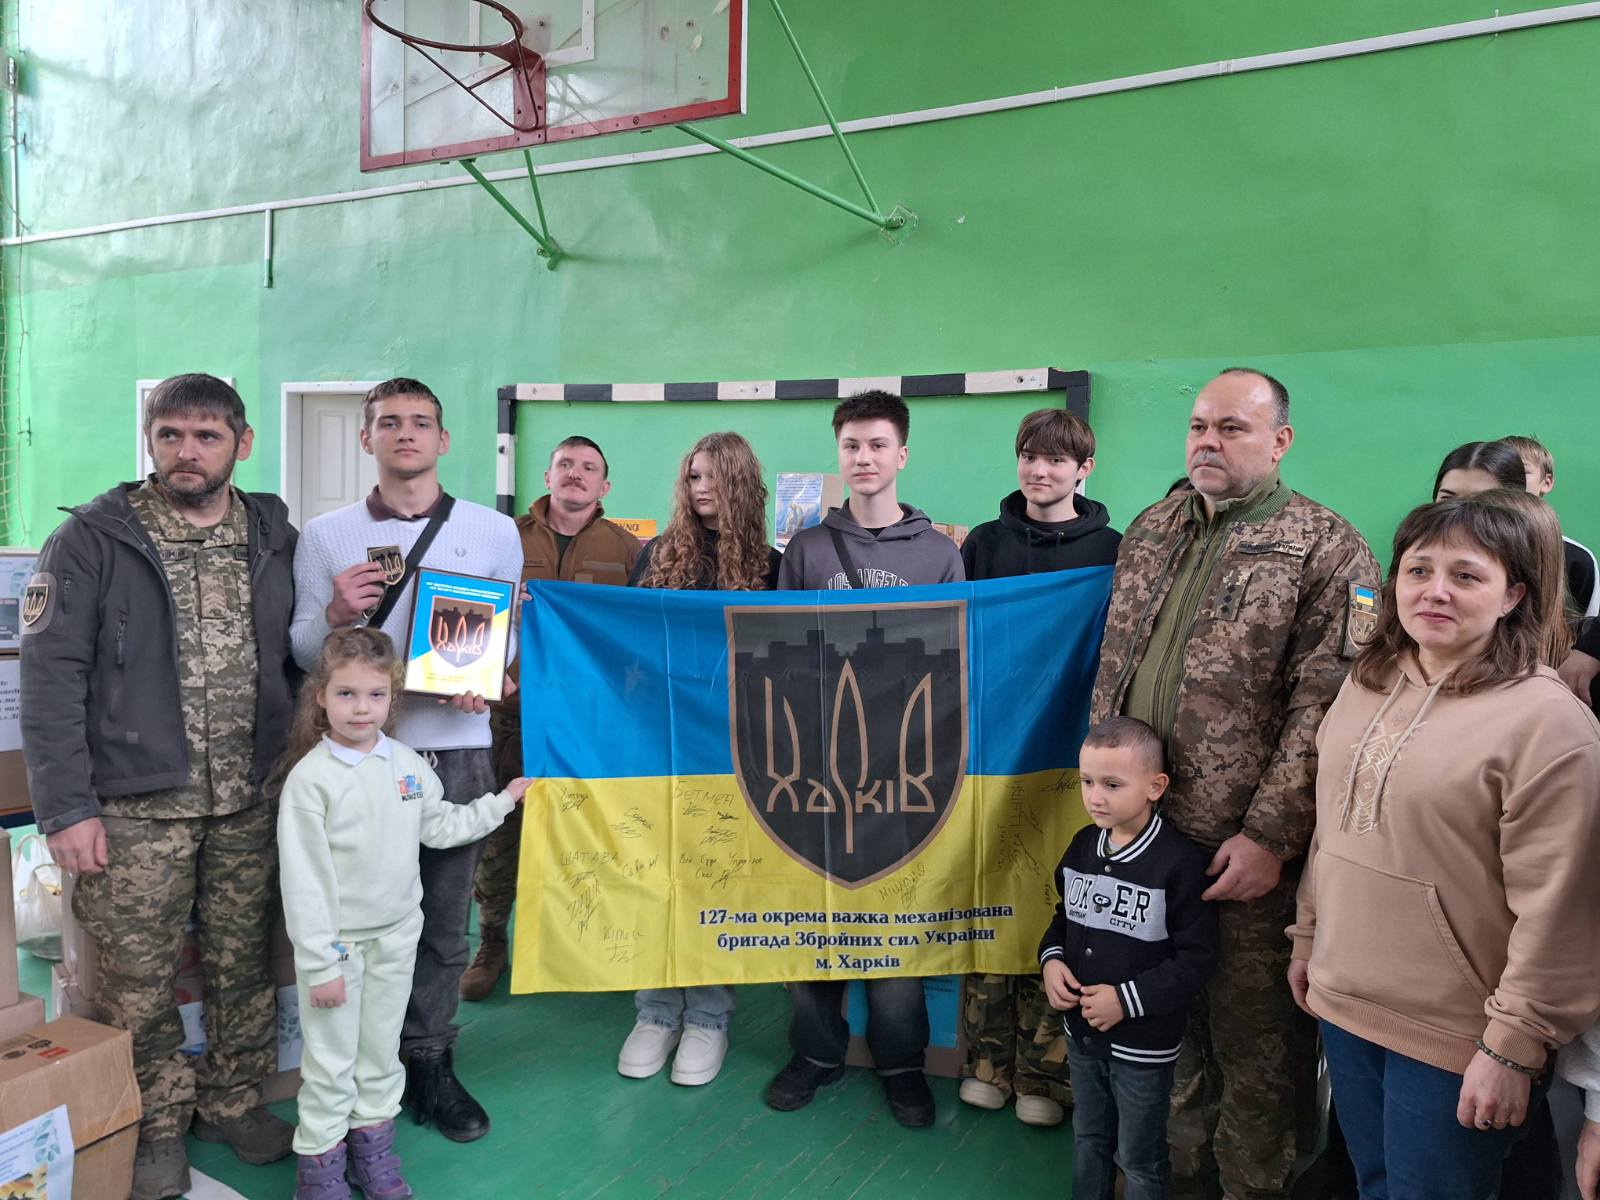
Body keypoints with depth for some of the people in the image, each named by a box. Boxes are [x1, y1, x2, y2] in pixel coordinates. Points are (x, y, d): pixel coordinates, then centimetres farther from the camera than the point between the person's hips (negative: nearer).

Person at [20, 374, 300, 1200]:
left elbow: (295, 659, 10)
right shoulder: (93, 540, -4)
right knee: (138, 978, 7)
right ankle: (155, 1127, 28)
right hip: (136, 804, -3)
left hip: (250, 801, 3)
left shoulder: (275, 539, 6)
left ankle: (231, 1102, 33)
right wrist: (67, 808, -10)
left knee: (244, 963, 13)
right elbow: (51, 677, -7)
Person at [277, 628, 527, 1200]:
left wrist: (503, 801, 15)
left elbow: (440, 827, 13)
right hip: (337, 940, -4)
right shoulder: (309, 777, -16)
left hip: (396, 936, 5)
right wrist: (319, 964, -15)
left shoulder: (408, 764, -1)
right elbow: (303, 880, -16)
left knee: (382, 1051, 18)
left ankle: (373, 1147, 34)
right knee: (331, 1062, 7)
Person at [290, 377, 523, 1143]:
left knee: (444, 917, 9)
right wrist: (335, 615, -16)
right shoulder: (324, 535, 5)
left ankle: (430, 1062, 25)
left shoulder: (495, 531, 5)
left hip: (457, 748, 1)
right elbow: (301, 649, 4)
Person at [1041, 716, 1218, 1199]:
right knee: (1088, 1139, 24)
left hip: (1143, 1045, -5)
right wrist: (1051, 960, -7)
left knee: (1139, 1160, 14)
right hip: (1081, 1033, 6)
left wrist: (1127, 999, -22)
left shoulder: (1179, 861, -21)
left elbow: (1197, 959, -19)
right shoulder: (1083, 845, -1)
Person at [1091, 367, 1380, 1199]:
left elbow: (1322, 708, -13)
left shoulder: (1326, 550, -6)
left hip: (1244, 849, -5)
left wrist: (1269, 835, -18)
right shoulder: (1151, 531, 12)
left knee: (1252, 1041, 7)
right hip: (1139, 828, 5)